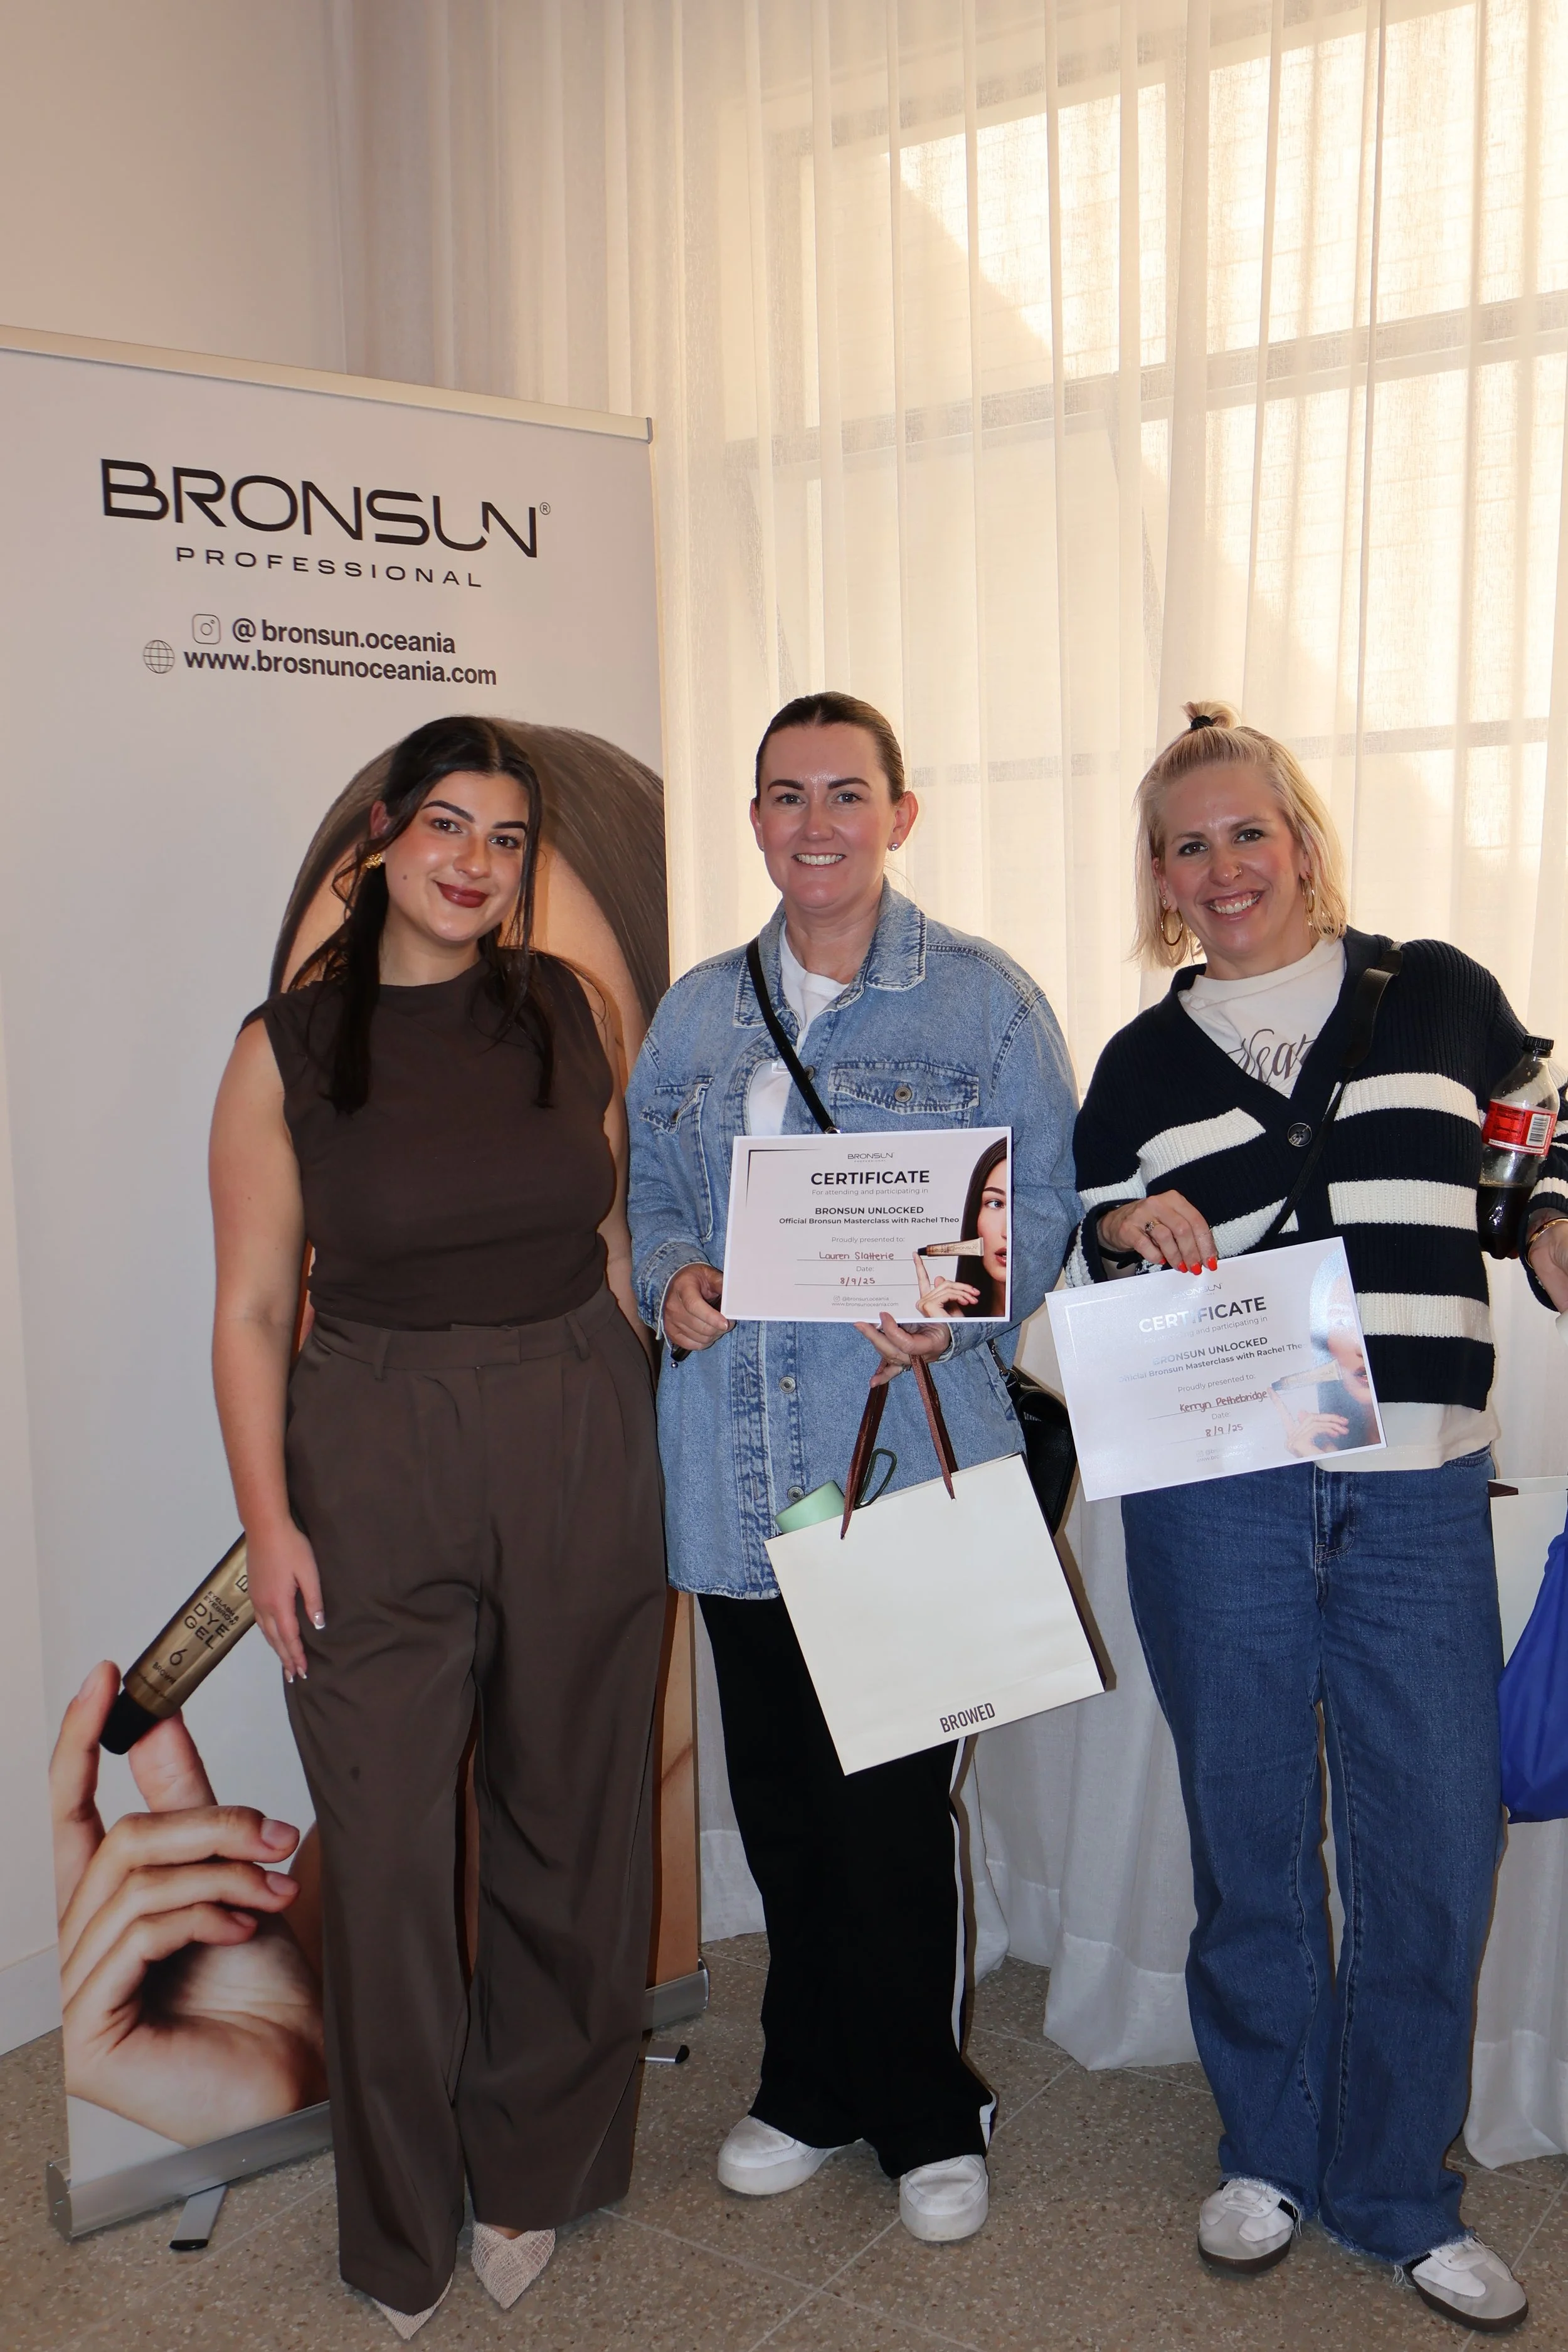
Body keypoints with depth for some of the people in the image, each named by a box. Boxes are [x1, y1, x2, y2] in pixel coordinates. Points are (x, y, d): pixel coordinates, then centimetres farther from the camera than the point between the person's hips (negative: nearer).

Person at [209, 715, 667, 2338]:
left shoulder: (572, 1013, 4)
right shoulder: (287, 1048, -3)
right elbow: (251, 1308, -2)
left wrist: (657, 1443, 7)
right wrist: (268, 1518, -8)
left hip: (580, 1459, 3)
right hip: (374, 1469, -2)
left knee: (569, 1815, 12)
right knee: (384, 1847, 3)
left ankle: (530, 2173, 35)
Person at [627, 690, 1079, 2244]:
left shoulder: (984, 1000, 1)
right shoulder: (696, 1013, 13)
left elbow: (1042, 1201, -1)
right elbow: (650, 1190, 16)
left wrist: (955, 1312, -19)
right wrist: (671, 1279, -5)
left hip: (908, 1454, -4)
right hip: (734, 1473, 4)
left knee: (895, 1807, 2)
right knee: (777, 1798, 14)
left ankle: (923, 2115, 24)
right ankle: (813, 2089, 33)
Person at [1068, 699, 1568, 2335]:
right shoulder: (1140, 1064, 9)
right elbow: (1084, 1294, 14)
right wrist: (1125, 1231, -6)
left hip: (1418, 1495, 0)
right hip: (1216, 1501, 1)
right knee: (1251, 1836, 11)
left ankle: (1395, 2187, 27)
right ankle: (1267, 2152, 34)